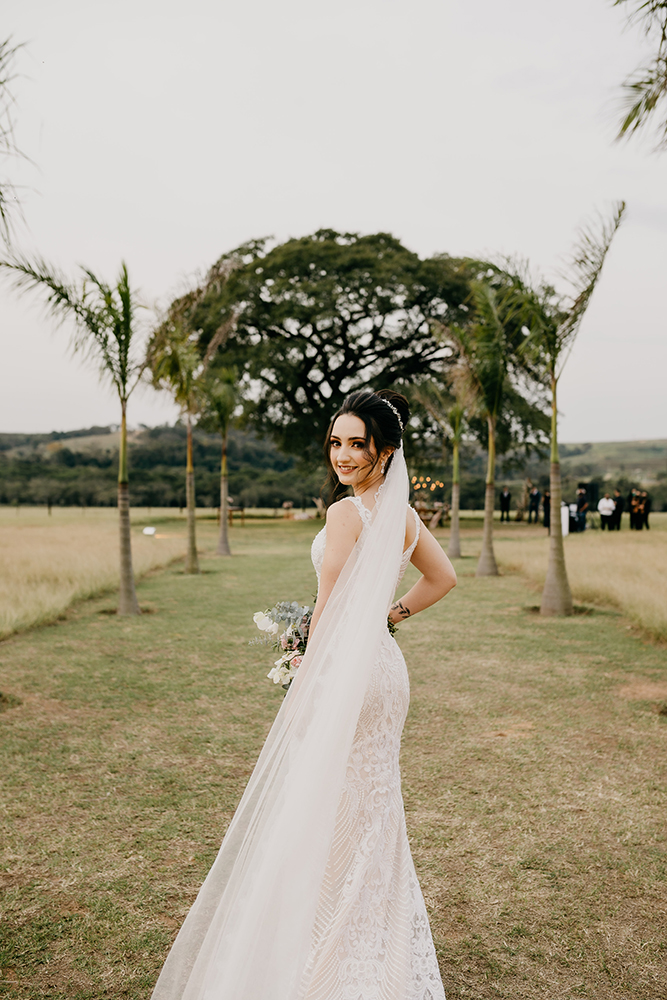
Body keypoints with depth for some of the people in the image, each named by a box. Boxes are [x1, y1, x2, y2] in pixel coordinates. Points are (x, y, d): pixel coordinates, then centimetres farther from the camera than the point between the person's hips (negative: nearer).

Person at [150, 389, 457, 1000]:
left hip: (344, 673, -9)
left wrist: (304, 685, -7)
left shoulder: (346, 513, -18)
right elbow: (443, 578, 19)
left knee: (324, 818, 4)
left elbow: (329, 611, -16)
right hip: (385, 669, 9)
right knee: (373, 817, 19)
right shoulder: (402, 512, 6)